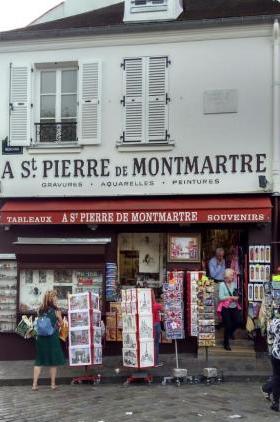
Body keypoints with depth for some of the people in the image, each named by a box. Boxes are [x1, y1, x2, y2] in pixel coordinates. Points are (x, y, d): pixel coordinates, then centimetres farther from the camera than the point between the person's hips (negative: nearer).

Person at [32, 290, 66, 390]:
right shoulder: (56, 310, -8)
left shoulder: (40, 310, 3)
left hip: (41, 337, 4)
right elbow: (60, 323, 1)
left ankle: (35, 384, 7)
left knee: (39, 361, 9)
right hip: (52, 338, -4)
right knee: (53, 361, 7)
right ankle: (53, 384, 12)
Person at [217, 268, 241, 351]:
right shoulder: (222, 285, -8)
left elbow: (236, 295, 14)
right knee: (228, 325, -2)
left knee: (238, 321, -6)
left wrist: (237, 297, -9)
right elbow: (221, 297, -14)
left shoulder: (234, 284, 7)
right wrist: (231, 297, -17)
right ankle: (226, 343, 16)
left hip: (234, 307, 5)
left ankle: (231, 331, 28)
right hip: (225, 308, -5)